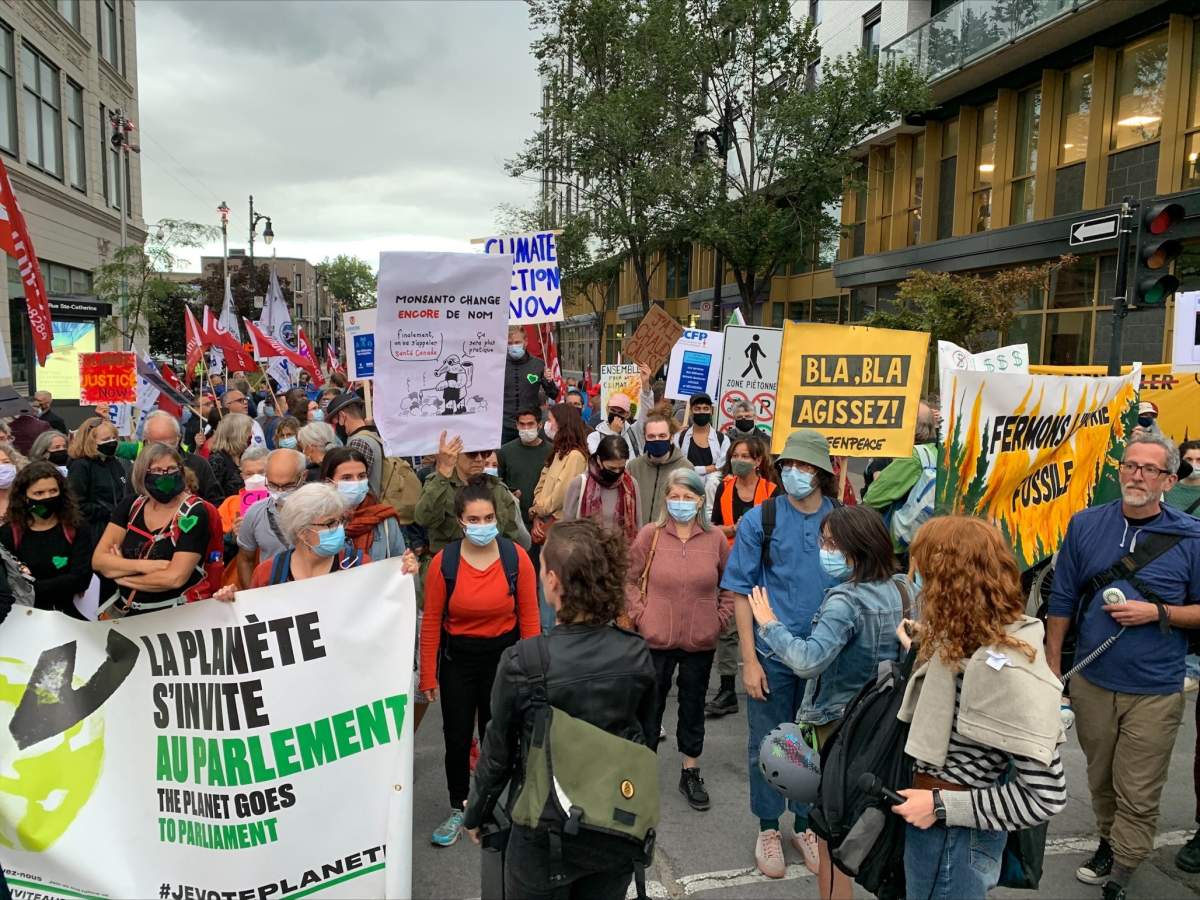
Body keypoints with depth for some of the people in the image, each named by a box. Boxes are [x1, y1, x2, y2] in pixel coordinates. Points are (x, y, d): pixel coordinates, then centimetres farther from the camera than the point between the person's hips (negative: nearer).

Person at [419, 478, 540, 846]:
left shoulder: (517, 558, -13)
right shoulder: (443, 561, -14)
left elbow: (529, 617, -7)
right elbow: (431, 622, -7)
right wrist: (428, 676, -4)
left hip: (503, 656, 0)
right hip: (457, 659, 0)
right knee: (456, 739, 10)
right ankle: (458, 809, 34)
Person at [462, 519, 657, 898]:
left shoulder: (522, 664, -24)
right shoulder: (636, 654, -14)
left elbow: (498, 752, -11)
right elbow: (647, 739, 0)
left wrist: (475, 815, 7)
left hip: (546, 835, -2)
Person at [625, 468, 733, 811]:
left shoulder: (715, 538, -4)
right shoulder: (650, 535, -8)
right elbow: (629, 579, 1)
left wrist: (721, 617, 1)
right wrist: (639, 615, -6)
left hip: (700, 641, 2)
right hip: (656, 640, -1)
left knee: (693, 706, 16)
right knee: (651, 706, 11)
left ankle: (691, 773, 32)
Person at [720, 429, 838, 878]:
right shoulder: (760, 520, -8)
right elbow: (742, 593, -6)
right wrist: (750, 660, -9)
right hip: (772, 652, -2)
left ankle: (806, 825, 37)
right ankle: (768, 828, 31)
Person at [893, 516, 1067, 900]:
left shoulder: (1004, 668, -28)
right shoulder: (970, 642, -1)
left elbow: (1045, 796, -25)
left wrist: (941, 806, -22)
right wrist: (925, 655, 6)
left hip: (956, 837, -8)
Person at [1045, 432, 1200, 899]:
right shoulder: (1086, 524, -1)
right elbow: (1062, 600, 4)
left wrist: (1157, 612, -18)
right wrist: (1052, 666, 5)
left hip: (1155, 692, -2)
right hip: (1091, 682, 3)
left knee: (1138, 794, 6)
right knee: (1101, 780, 19)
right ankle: (1108, 843, 41)